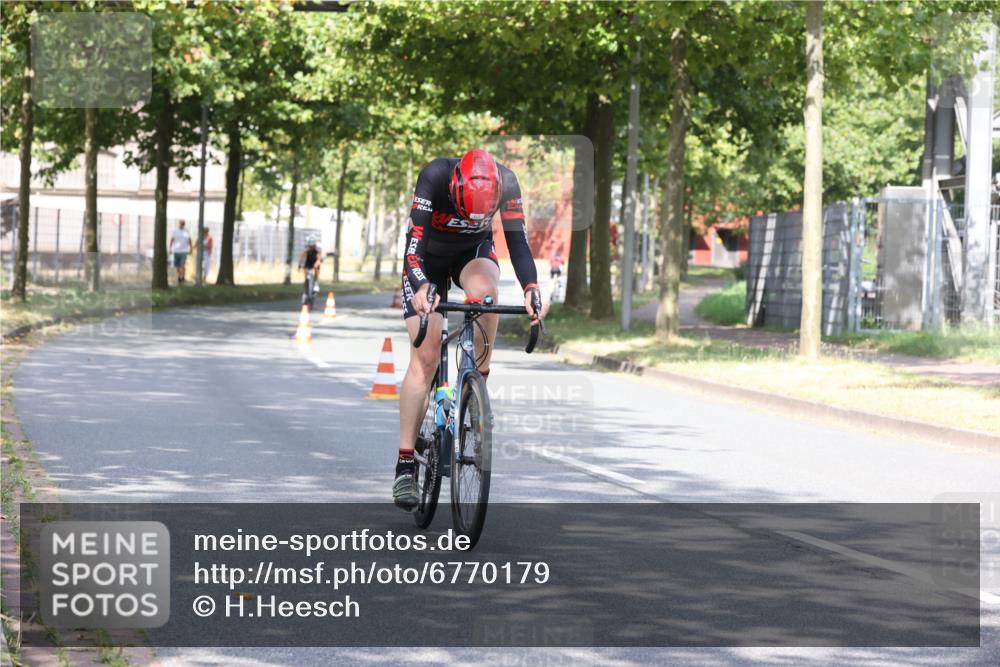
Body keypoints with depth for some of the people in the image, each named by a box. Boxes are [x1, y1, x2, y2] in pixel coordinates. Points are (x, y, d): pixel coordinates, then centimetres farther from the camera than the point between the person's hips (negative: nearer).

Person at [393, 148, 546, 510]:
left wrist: (531, 287, -44)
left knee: (484, 291, -37)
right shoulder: (435, 176, -35)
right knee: (425, 358, -13)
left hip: (474, 253, 1)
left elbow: (517, 239, -28)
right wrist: (421, 288, -55)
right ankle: (405, 467, -11)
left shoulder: (505, 182, -28)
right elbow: (414, 238, -39)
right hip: (428, 259, -1)